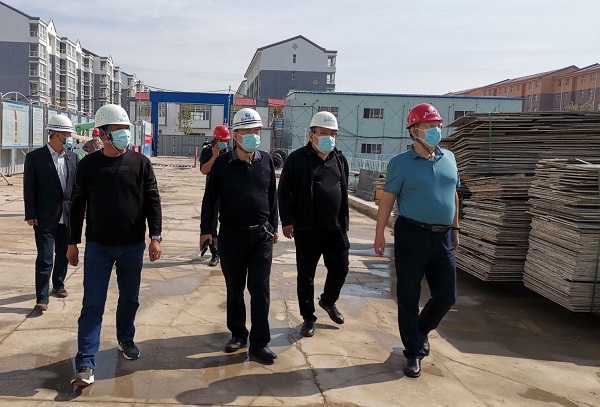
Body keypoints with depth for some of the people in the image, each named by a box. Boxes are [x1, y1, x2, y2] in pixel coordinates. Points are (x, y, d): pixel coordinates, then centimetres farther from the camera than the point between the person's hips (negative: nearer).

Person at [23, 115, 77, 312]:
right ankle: (42, 298, 1)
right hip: (45, 219, -5)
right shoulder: (35, 157, -6)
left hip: (68, 217, 5)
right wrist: (30, 215, -9)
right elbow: (29, 189, -6)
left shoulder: (72, 157, 7)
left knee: (63, 255, 16)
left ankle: (58, 285, 35)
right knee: (44, 258, -4)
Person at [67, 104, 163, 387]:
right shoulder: (88, 165, -1)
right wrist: (73, 242, 4)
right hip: (97, 246, -1)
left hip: (133, 246, 1)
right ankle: (86, 363, 2)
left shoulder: (140, 163, -1)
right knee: (92, 305, -2)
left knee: (129, 299, 15)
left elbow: (152, 201, -1)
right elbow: (78, 205, 4)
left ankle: (126, 339, 39)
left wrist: (155, 237, -8)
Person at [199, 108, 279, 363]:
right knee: (234, 289, 12)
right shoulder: (222, 163, -4)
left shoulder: (266, 162, 2)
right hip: (231, 235, -1)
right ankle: (238, 333, 30)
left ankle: (259, 343, 9)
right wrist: (206, 229, -1)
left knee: (260, 290, 0)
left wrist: (273, 227, 13)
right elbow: (210, 198, 1)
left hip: (261, 235, 1)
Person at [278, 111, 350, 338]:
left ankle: (328, 301, 37)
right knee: (306, 276, 6)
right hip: (307, 229, -4)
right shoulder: (298, 159, -5)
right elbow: (285, 192, -6)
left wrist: (344, 222, 16)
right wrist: (286, 221, -12)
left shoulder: (340, 160, 11)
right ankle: (308, 317, 22)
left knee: (340, 269, 9)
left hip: (336, 228, 4)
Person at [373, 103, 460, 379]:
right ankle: (414, 353, 20)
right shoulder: (401, 163, -6)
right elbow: (387, 199, -5)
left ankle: (422, 330, 39)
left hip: (443, 237, 5)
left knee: (446, 296, 10)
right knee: (408, 298, 4)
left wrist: (455, 228, 19)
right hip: (412, 236, -5)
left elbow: (453, 195, 18)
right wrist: (379, 234, -8)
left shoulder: (449, 159, 9)